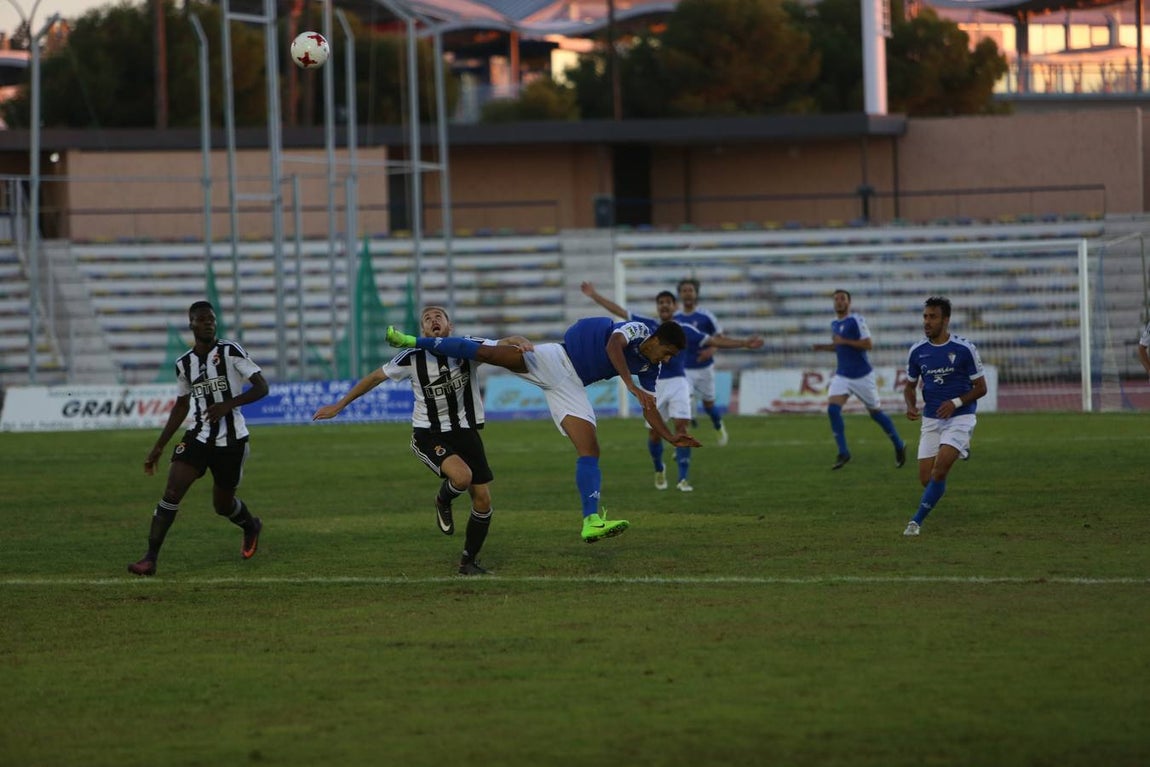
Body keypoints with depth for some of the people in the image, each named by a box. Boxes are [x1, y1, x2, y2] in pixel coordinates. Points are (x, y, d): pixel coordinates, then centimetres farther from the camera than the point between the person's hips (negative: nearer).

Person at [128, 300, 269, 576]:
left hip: (231, 439, -3)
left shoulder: (230, 352, -9)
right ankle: (150, 558, -17)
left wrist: (228, 405, -26)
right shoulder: (184, 363, 5)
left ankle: (251, 528, 47)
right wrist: (158, 447, 16)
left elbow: (262, 387, -12)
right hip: (198, 437, 3)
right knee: (172, 493, -16)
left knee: (223, 505, 11)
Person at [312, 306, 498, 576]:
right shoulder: (412, 358, -10)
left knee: (483, 500, 1)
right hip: (428, 435, -3)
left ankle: (469, 561, 23)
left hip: (465, 431, 3)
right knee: (462, 476, -32)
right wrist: (338, 406, 7)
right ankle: (443, 502, 6)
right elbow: (375, 377, 2)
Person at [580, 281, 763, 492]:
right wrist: (594, 295, 9)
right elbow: (618, 310, 10)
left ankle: (684, 478, -14)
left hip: (677, 383, -1)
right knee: (654, 432, 3)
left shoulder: (685, 331, 7)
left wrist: (744, 343, 5)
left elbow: (715, 341, 10)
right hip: (652, 386, 1)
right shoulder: (646, 325, 8)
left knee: (681, 426, -15)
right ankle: (659, 470, 32)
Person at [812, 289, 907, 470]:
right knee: (832, 409, -15)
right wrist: (823, 347, 7)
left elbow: (868, 344, -19)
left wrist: (844, 341, -23)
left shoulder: (856, 320, -13)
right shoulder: (834, 323, 10)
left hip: (862, 376, -6)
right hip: (842, 376, 6)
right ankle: (843, 453, -9)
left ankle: (899, 446, 26)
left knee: (876, 413, 5)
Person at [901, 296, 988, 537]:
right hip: (931, 420, 4)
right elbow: (910, 385, 16)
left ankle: (917, 521, -16)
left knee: (939, 470, -21)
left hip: (960, 417, -4)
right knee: (925, 478, -1)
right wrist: (911, 406, -5)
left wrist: (956, 403, -18)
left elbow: (981, 388, -3)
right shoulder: (917, 351, 3)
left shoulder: (964, 349, -8)